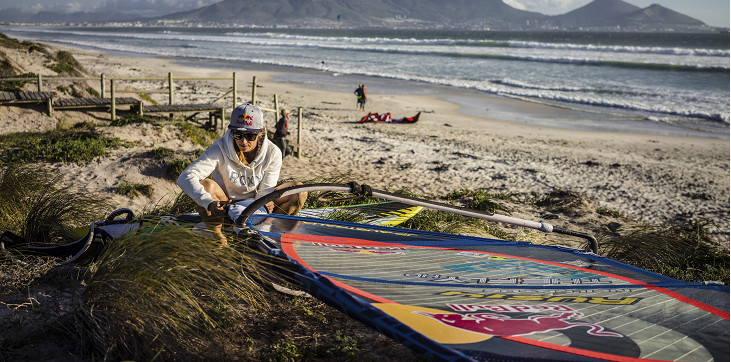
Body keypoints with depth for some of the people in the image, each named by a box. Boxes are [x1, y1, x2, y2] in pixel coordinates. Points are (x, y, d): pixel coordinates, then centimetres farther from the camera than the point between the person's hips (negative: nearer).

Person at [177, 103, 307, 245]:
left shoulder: (273, 153, -15)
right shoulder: (220, 149, -22)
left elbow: (265, 194, -15)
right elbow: (185, 177, -31)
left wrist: (265, 204, -41)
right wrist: (210, 203, -48)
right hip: (224, 209, -1)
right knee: (206, 185, -33)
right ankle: (219, 238, -15)